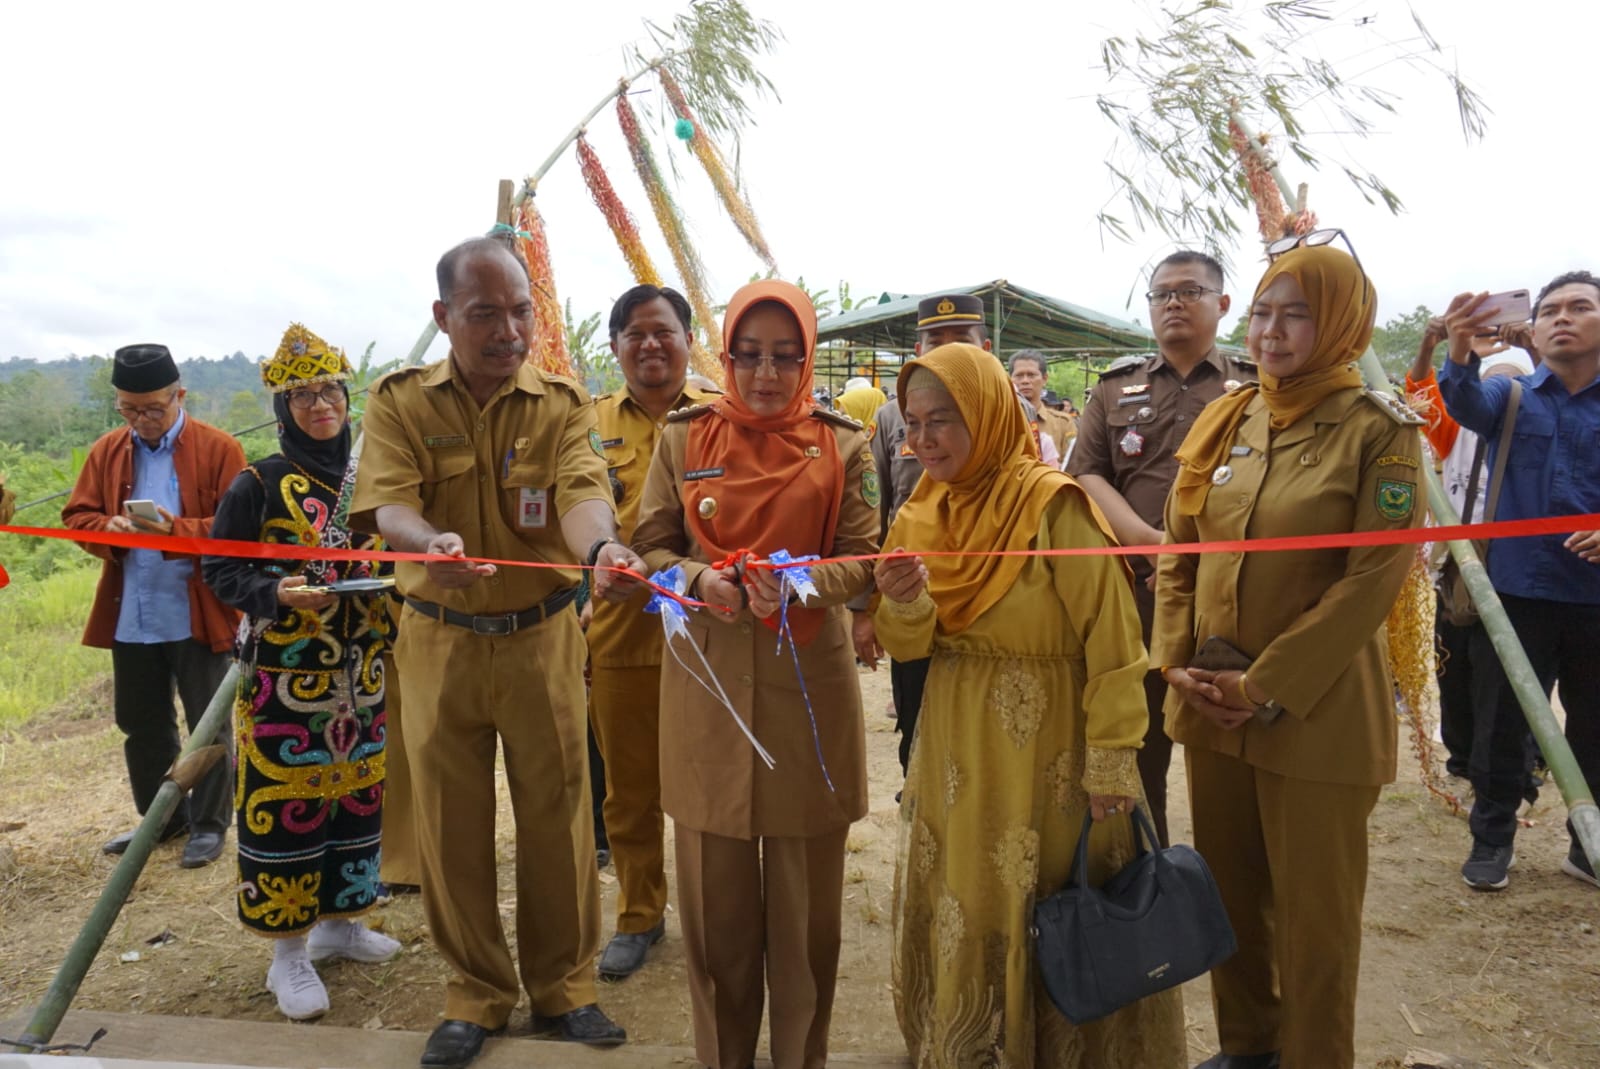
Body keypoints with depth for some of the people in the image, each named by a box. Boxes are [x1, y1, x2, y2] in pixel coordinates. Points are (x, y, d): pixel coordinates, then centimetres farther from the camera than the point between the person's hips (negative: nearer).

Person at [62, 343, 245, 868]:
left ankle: (210, 823, 21)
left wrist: (177, 530, -26)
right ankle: (161, 817, 34)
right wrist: (110, 528, -14)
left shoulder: (219, 449, -6)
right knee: (141, 725, 17)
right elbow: (77, 517, 9)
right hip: (130, 619, 5)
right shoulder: (106, 451, 8)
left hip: (200, 616, -5)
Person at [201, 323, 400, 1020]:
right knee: (284, 804, 1)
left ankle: (339, 922, 32)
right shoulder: (259, 485, -6)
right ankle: (288, 952, 17)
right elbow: (218, 570, -4)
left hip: (361, 676, 5)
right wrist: (276, 592, -22)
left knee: (358, 796, 13)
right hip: (283, 677, -5)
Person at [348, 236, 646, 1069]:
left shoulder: (562, 404, -2)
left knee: (556, 814, 9)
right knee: (450, 822, 11)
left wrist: (599, 545, -43)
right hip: (439, 640, 1)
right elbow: (387, 504, -16)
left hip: (541, 635, 0)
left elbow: (581, 491, -19)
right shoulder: (399, 401, -2)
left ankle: (562, 986, 30)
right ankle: (476, 992, 31)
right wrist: (432, 543, -40)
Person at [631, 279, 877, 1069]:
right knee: (715, 891, 9)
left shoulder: (843, 446, 2)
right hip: (708, 684, 1)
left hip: (809, 684, 0)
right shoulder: (683, 438, 3)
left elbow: (862, 559, -2)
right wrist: (698, 579, -18)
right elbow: (650, 545, 3)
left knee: (805, 893, 10)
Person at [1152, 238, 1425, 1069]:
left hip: (1316, 714, -5)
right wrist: (1176, 660, -4)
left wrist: (1268, 688, -17)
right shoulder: (1222, 421, 6)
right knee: (1229, 891, 18)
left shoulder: (1379, 431, -9)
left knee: (1313, 911, 8)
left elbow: (1374, 577, -14)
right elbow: (1177, 552, 8)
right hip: (1211, 706, 5)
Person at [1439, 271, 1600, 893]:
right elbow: (1467, 404, -19)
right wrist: (1461, 353, -42)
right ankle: (1492, 839, 21)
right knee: (1500, 725, 6)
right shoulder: (1511, 397, 4)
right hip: (1516, 591, 0)